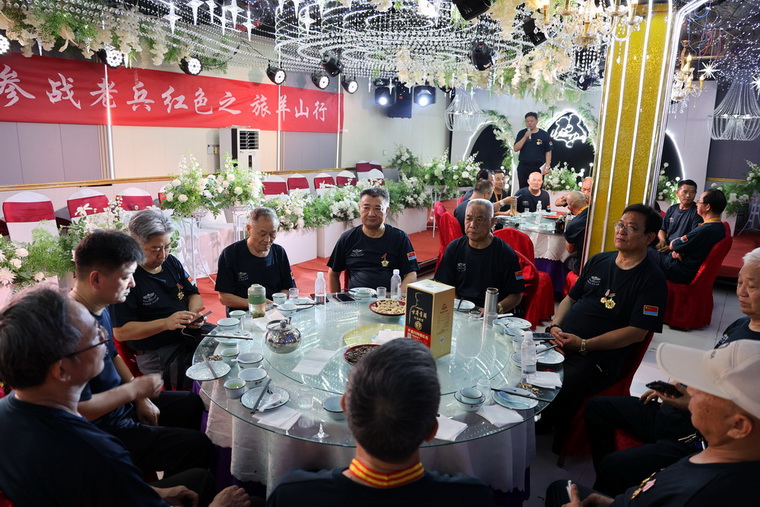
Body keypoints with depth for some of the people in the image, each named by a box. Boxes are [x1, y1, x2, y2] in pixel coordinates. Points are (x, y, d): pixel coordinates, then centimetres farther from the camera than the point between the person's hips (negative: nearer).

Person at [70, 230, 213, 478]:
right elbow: (79, 409, -30)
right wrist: (134, 389, -18)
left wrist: (141, 398, 6)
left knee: (194, 403, 20)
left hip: (123, 402, 10)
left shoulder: (100, 310, 0)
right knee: (199, 446, -17)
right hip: (104, 428, -10)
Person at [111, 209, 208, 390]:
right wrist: (166, 323, -24)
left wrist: (195, 313, -7)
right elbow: (120, 332, -14)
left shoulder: (171, 262, 9)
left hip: (192, 335, 7)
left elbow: (193, 293, 16)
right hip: (157, 354, -7)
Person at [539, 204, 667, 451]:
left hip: (599, 357, -6)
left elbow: (637, 332, -8)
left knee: (562, 391, -33)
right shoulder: (598, 261, 18)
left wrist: (584, 345, -15)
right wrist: (555, 325, 3)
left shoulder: (652, 279, -1)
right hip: (560, 341, 6)